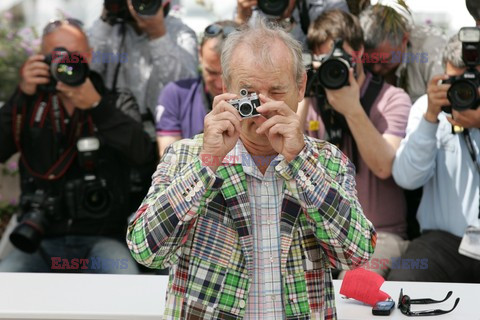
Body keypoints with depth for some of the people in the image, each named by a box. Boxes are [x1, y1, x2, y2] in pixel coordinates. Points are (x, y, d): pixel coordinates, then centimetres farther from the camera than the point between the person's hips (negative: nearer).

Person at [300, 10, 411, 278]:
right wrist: (303, 100, -13)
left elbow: (384, 167, -16)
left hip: (380, 233, -3)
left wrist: (353, 109, -25)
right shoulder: (312, 99, 8)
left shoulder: (392, 99, -2)